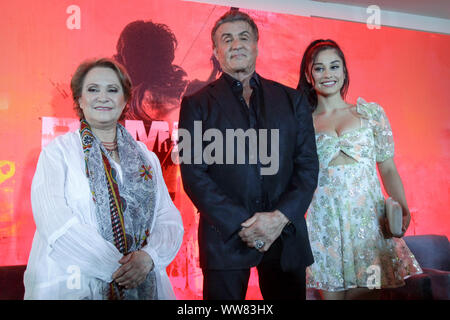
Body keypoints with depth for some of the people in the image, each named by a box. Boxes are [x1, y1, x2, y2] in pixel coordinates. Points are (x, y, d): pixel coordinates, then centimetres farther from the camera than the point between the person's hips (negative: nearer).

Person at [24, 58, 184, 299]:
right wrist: (115, 267, -17)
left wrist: (149, 256, -13)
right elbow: (56, 222, -12)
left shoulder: (146, 158, 12)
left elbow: (170, 219, 5)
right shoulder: (57, 152, 1)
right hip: (75, 287, -3)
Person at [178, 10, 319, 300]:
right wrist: (242, 224, -13)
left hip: (286, 235, 3)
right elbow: (194, 175, -5)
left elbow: (308, 165, 4)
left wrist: (281, 217, -10)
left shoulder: (292, 100, 9)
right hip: (225, 237, -2)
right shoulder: (198, 104, 2)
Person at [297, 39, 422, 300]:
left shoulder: (372, 112, 8)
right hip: (323, 224, 0)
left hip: (369, 219, 1)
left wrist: (402, 209, -9)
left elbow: (388, 169, 6)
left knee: (366, 292, 3)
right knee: (331, 292, 3)